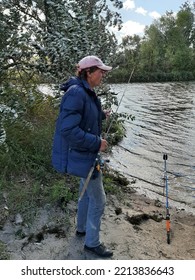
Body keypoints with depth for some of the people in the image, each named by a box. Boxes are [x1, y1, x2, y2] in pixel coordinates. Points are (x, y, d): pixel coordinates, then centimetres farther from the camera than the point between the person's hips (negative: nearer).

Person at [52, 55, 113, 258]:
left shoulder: (88, 93, 7)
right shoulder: (76, 93, -23)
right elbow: (68, 129, -29)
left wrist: (102, 115, 7)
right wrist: (96, 142, -24)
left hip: (87, 153, 10)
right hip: (82, 156, -10)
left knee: (87, 192, 25)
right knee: (98, 200, 3)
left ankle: (82, 228, 46)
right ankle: (92, 242, 23)